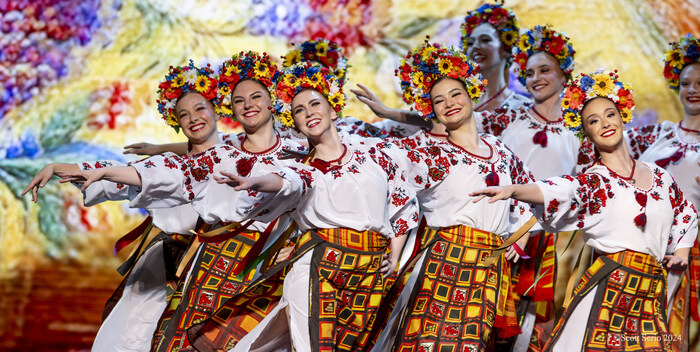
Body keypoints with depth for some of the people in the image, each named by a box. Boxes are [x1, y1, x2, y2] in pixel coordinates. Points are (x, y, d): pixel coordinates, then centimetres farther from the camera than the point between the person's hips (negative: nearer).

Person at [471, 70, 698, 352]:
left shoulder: (659, 176, 15)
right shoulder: (594, 181, 2)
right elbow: (559, 191, -19)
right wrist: (513, 190, -38)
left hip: (652, 295, 4)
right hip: (609, 284, -4)